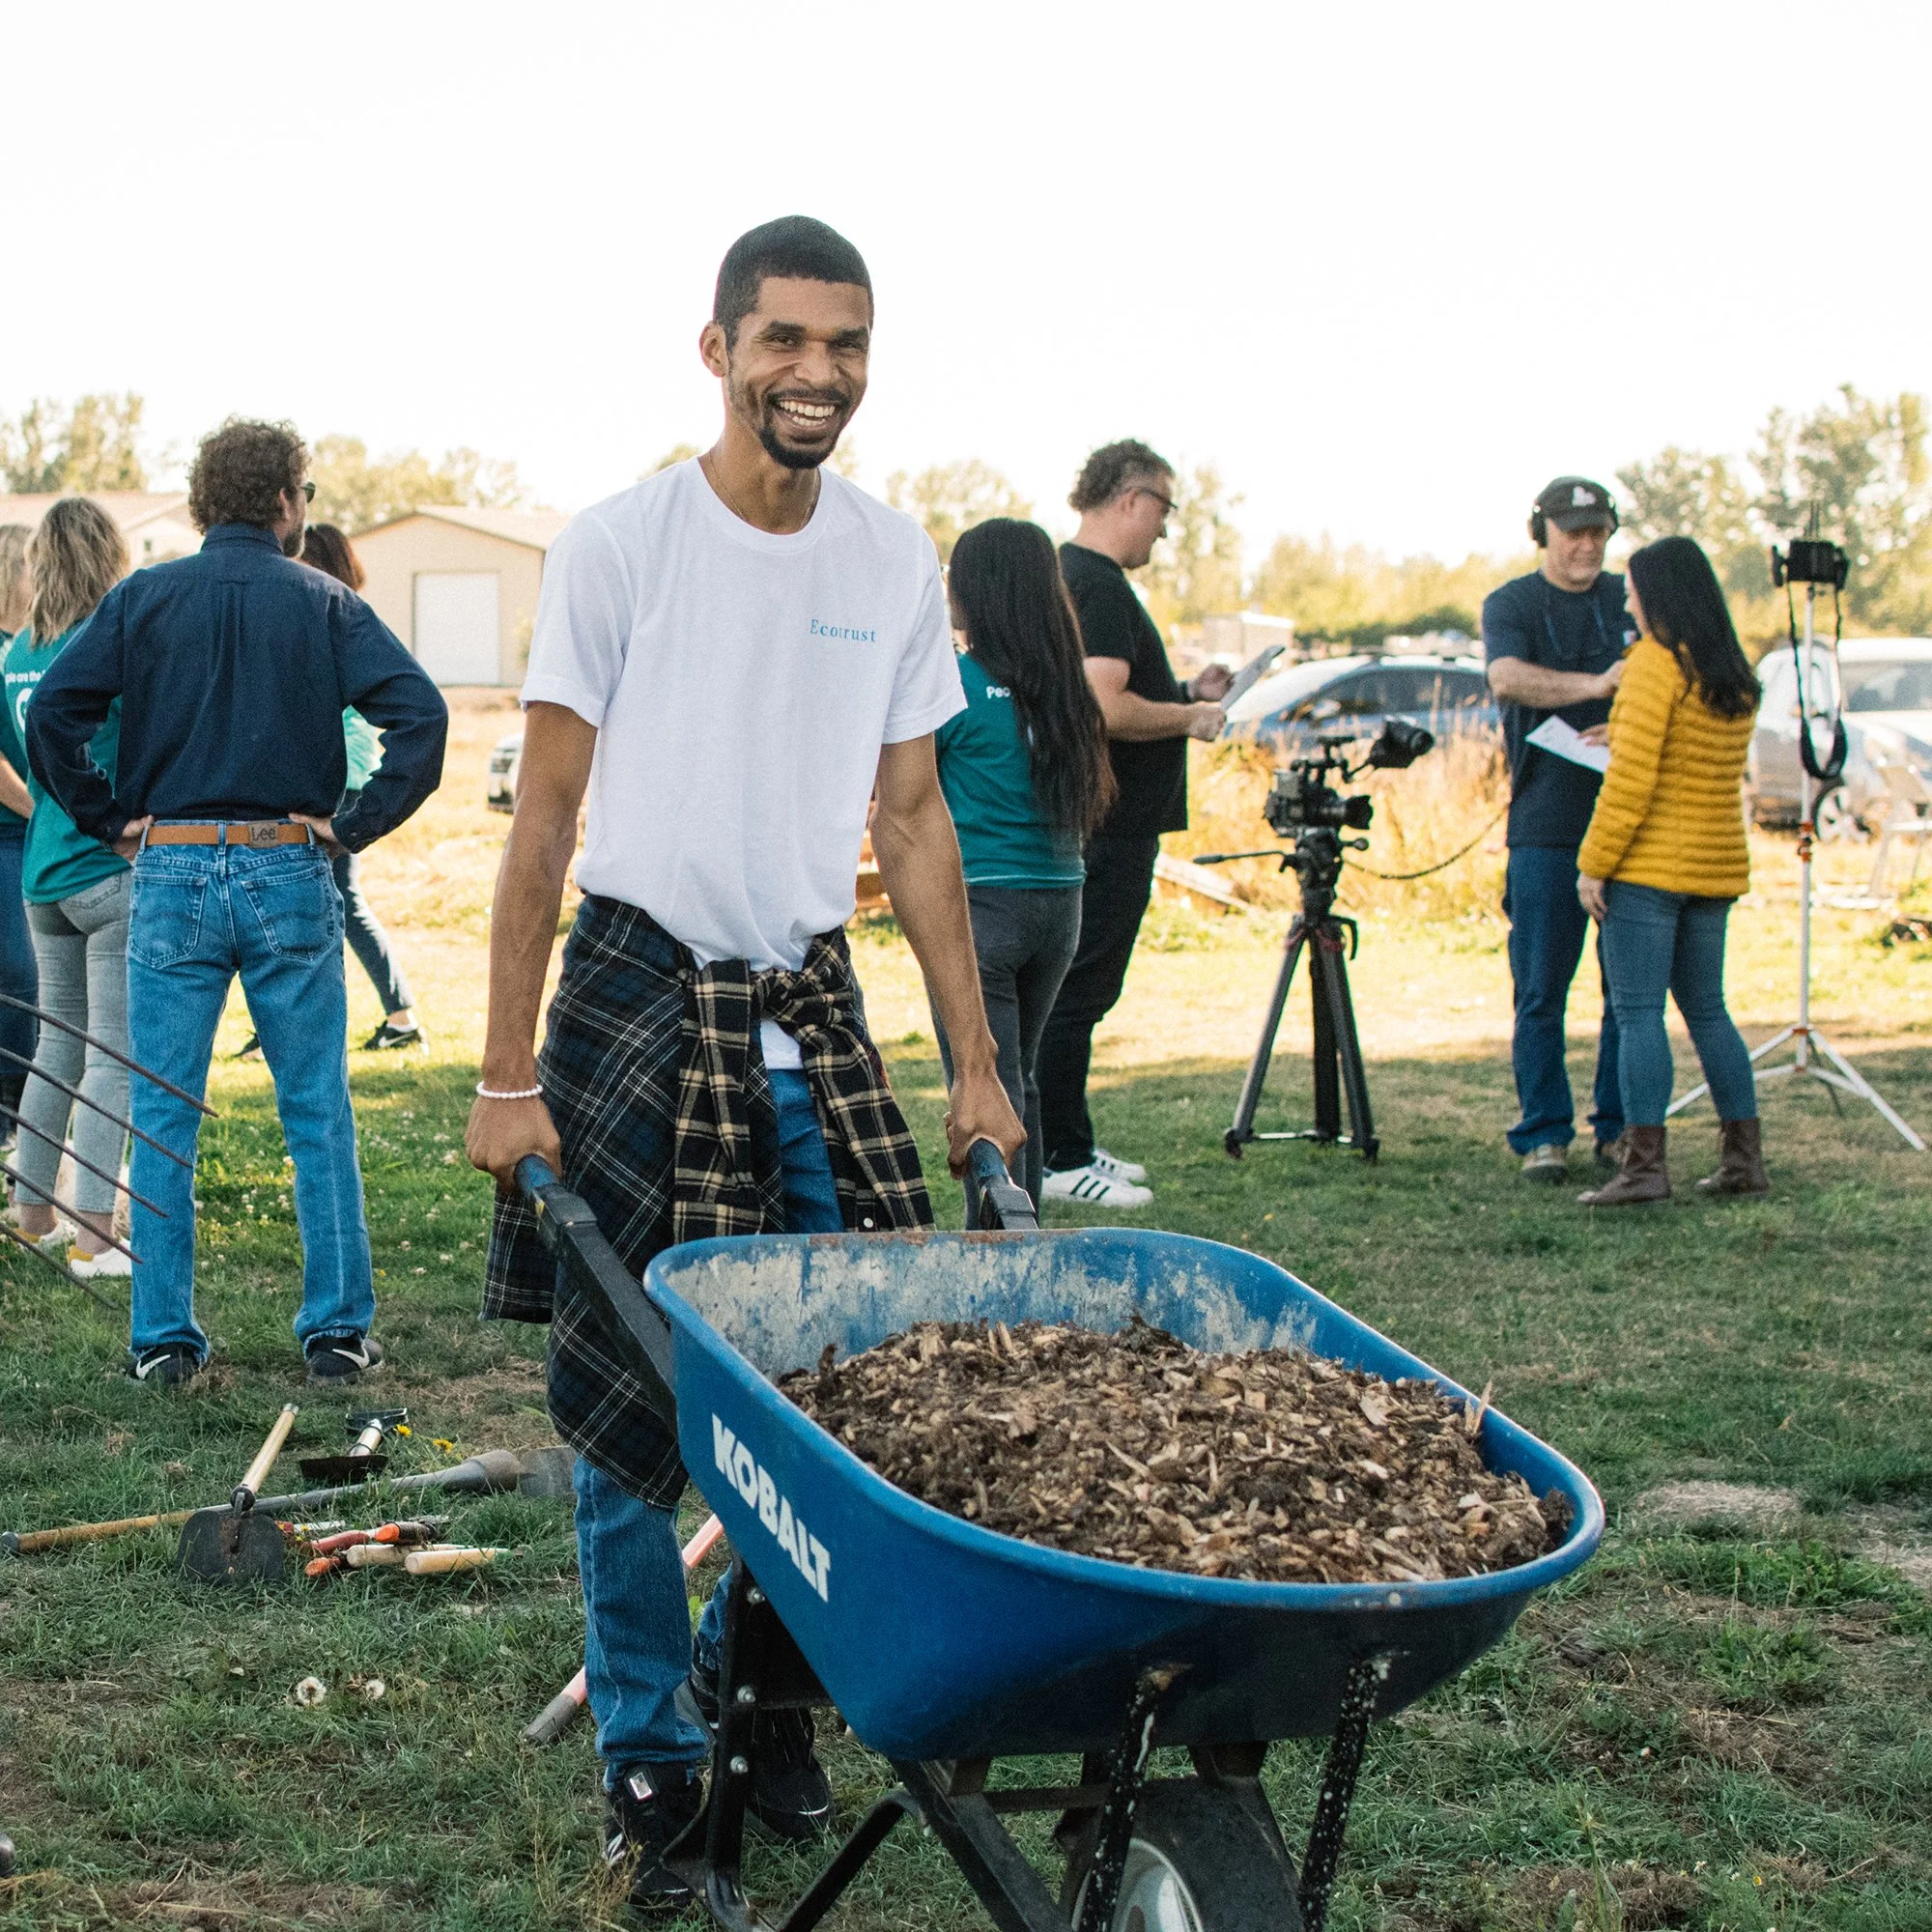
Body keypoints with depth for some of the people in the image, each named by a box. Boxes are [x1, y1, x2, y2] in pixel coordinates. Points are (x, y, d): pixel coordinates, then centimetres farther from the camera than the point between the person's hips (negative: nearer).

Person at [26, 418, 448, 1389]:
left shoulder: (141, 598, 2)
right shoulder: (323, 604, 0)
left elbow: (50, 714, -7)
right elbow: (419, 713, -11)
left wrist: (111, 819, 2)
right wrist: (353, 824, -5)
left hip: (170, 875, 1)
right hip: (289, 876, -1)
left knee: (162, 1121, 7)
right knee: (317, 1116, 8)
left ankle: (162, 1339, 9)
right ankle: (338, 1330, 11)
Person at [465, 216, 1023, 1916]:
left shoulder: (896, 562, 4)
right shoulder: (622, 546, -7)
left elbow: (913, 821, 10)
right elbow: (546, 815, -5)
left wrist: (978, 1063, 7)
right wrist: (508, 1075, -9)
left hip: (811, 1008, 4)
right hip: (640, 994, -3)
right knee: (631, 1404, 1)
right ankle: (649, 1762, 16)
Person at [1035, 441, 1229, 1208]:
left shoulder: (1073, 575, 17)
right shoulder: (1099, 586, -16)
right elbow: (1107, 709, -26)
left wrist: (1184, 692, 17)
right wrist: (1191, 716, -12)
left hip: (1090, 823, 11)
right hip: (1108, 831, -11)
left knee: (1077, 992, 15)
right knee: (1078, 993, -5)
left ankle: (1068, 1146, 23)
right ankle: (1061, 1160, -1)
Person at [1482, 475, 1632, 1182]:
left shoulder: (1633, 600, 12)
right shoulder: (1510, 605, 4)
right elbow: (1507, 677, -16)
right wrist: (1594, 686, -32)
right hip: (1546, 825, -2)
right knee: (1541, 988, -1)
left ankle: (1621, 1130, 12)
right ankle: (1544, 1134, 6)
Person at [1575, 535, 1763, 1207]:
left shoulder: (1655, 662, -12)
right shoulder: (1736, 677, 11)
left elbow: (1632, 776, -17)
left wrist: (1594, 862, -13)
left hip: (1649, 866, -8)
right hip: (1717, 866, 8)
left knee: (1637, 1012, -5)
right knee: (1706, 1008, 15)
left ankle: (1644, 1164, -9)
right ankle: (1744, 1157, 14)